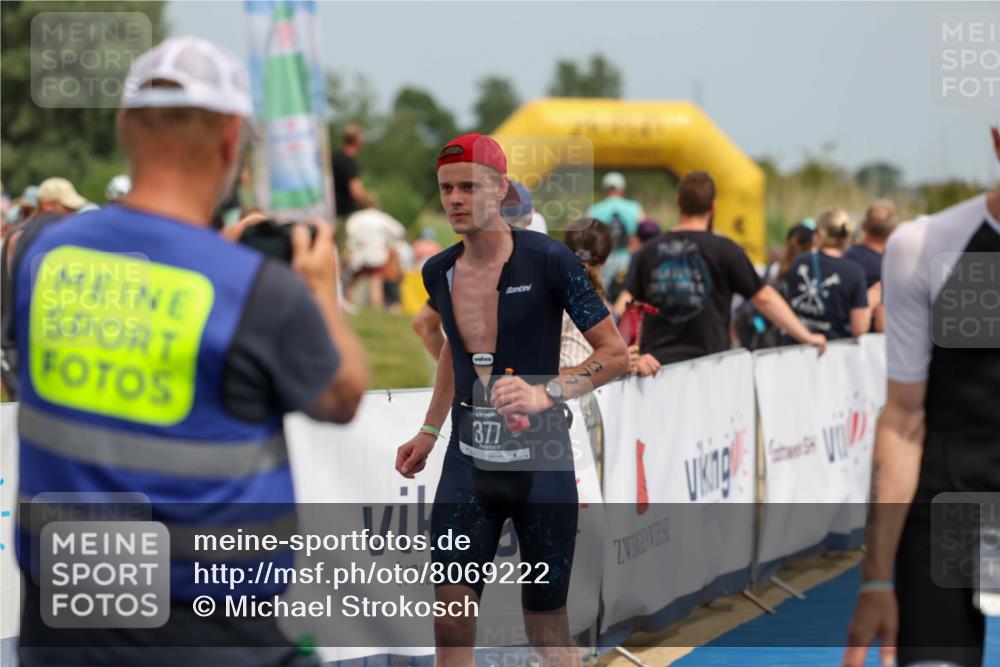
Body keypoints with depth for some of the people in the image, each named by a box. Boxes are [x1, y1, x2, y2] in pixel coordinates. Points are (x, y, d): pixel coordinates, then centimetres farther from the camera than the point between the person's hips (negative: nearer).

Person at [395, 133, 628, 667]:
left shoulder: (548, 259, -12)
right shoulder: (438, 272, 4)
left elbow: (616, 353, -10)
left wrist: (546, 392, -24)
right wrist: (429, 431, 22)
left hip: (540, 464, -4)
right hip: (466, 466, 4)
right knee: (450, 623, -3)